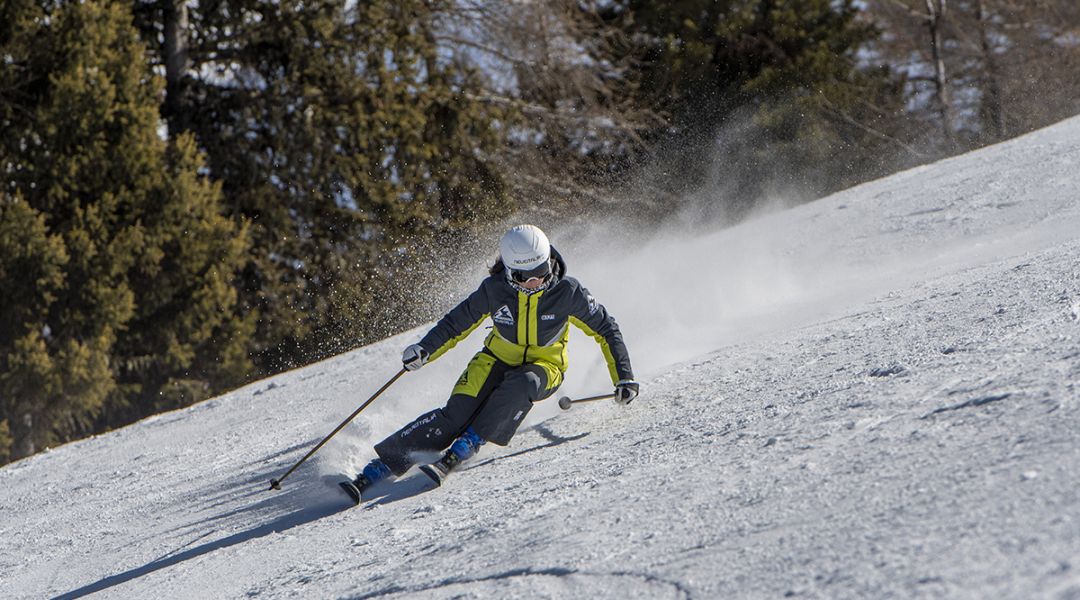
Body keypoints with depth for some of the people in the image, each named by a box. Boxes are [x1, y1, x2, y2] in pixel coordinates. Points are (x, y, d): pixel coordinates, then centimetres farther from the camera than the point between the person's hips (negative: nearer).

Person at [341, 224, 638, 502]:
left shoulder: (567, 291, -20)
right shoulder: (494, 290, -18)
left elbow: (606, 329, -8)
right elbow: (457, 323, -7)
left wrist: (624, 377, -12)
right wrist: (424, 350, -23)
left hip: (544, 366, 0)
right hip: (499, 359, 0)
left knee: (520, 385, -37)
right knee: (458, 412, -23)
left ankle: (458, 453, -32)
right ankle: (381, 467, -22)